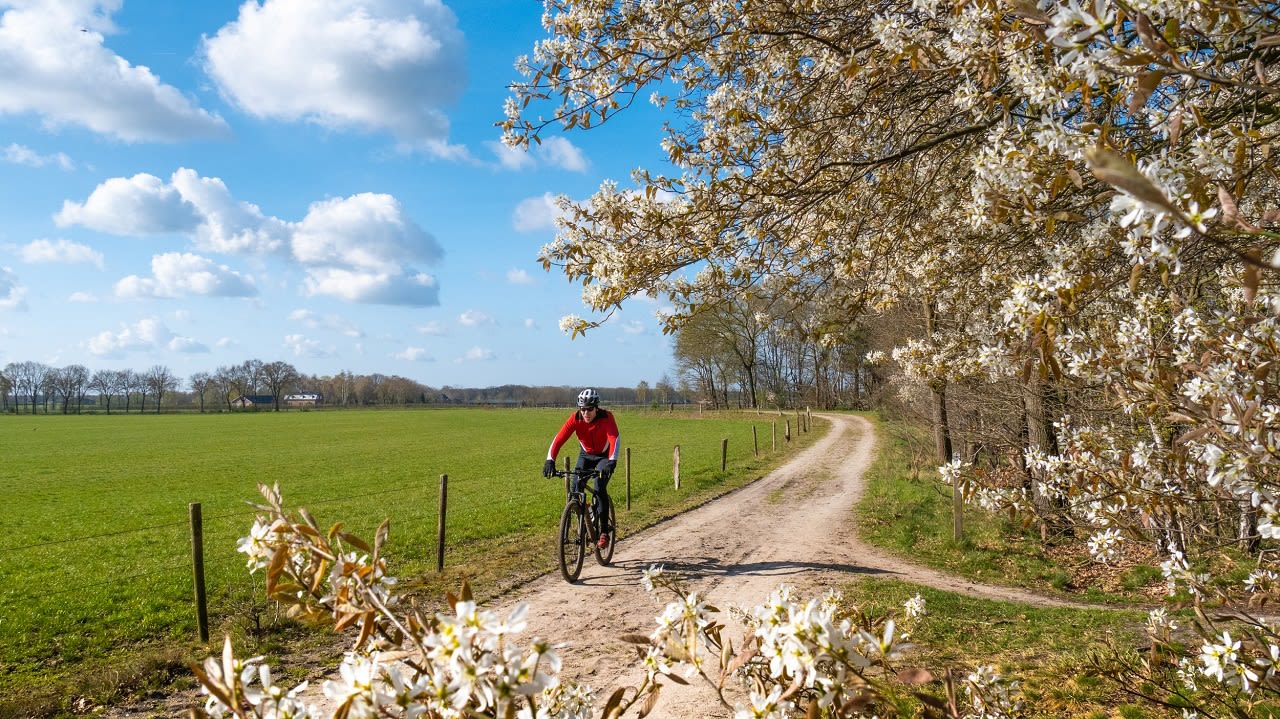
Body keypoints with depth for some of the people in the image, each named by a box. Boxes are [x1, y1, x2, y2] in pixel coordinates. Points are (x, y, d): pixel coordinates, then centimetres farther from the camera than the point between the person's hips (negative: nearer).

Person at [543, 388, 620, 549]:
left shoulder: (606, 418, -28)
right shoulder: (575, 418, -22)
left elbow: (614, 439, -42)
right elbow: (559, 439, -30)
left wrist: (612, 462, -57)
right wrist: (550, 460, -45)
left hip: (604, 457, -3)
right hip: (586, 455, 3)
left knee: (600, 489, -23)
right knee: (575, 489, -17)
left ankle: (604, 532, -13)